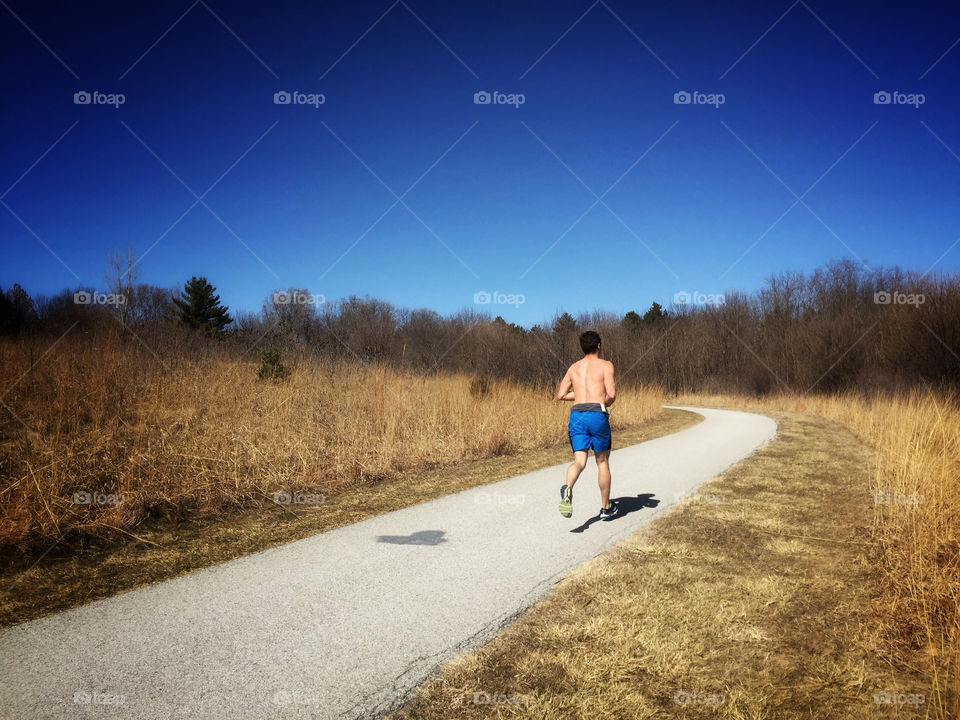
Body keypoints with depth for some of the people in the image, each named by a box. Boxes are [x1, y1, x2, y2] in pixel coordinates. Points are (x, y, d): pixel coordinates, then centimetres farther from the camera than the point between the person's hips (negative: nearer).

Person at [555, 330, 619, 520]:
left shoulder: (573, 367, 17)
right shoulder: (605, 365, 3)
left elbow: (560, 395, 14)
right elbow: (611, 394, -9)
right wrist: (604, 402, 14)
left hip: (577, 415, 3)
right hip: (597, 414, -3)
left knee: (579, 461, -1)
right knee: (602, 461, 13)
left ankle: (567, 487, -35)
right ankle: (606, 508, 24)